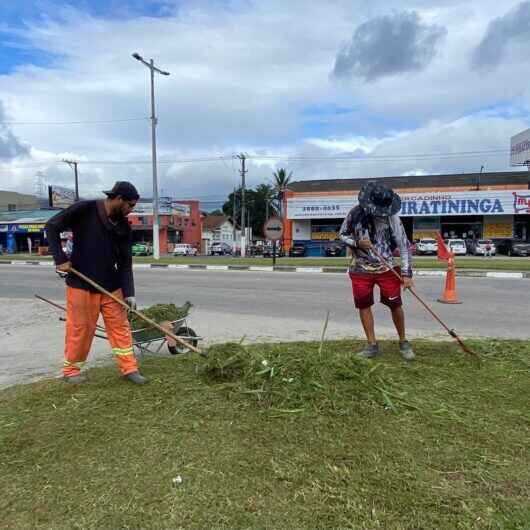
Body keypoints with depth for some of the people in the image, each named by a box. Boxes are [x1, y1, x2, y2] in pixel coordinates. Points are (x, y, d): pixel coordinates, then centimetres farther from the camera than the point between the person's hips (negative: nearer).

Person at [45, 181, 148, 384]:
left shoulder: (123, 226, 2)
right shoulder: (85, 209, -11)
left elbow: (125, 262, 2)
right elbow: (52, 226, -5)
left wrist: (128, 292, -6)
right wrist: (60, 259, -12)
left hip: (111, 286, 5)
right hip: (81, 284, -4)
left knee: (120, 326, 6)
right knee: (79, 328, 5)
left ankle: (129, 368, 15)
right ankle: (71, 370, 25)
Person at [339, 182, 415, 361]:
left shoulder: (391, 217, -12)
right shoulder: (355, 213, -7)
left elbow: (404, 245, -9)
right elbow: (342, 234, 5)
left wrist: (406, 274, -12)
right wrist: (357, 243, -16)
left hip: (386, 267, -2)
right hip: (361, 268, 2)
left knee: (395, 305, 0)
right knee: (363, 305, 5)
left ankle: (403, 342, 23)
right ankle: (372, 345, 20)